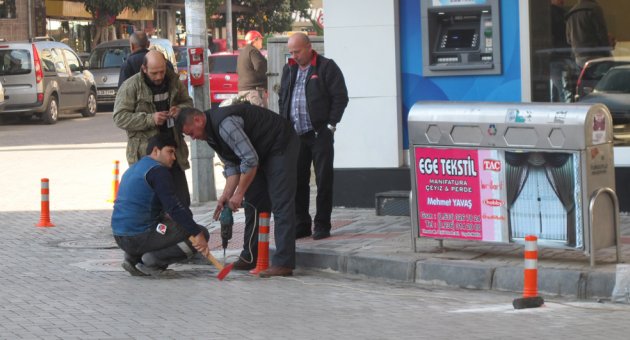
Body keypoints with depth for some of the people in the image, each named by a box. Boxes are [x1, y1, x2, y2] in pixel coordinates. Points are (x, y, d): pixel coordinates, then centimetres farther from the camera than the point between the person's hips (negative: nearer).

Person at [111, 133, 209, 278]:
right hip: (140, 237, -9)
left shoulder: (133, 169, 19)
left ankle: (133, 258, 13)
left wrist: (165, 216, 15)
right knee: (202, 234, -3)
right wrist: (197, 234, -18)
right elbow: (173, 207, -18)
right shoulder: (158, 170, -10)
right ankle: (153, 260, -10)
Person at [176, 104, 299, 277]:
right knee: (253, 204, 9)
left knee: (281, 204, -15)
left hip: (281, 145, -10)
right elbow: (232, 166, 7)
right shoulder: (212, 133, 4)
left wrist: (238, 194, -23)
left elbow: (250, 160, -30)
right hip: (261, 152, 10)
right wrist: (225, 196, -5)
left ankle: (283, 263, -20)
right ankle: (250, 258, 15)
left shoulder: (224, 124, -28)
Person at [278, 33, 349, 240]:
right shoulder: (289, 70, 16)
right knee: (297, 181, 5)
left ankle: (322, 225, 4)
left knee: (324, 180, -2)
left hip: (320, 134, -5)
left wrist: (330, 125, -10)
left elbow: (340, 97, -6)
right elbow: (282, 99, 21)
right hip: (295, 135, 5)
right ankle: (301, 224, 12)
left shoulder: (326, 67, -3)